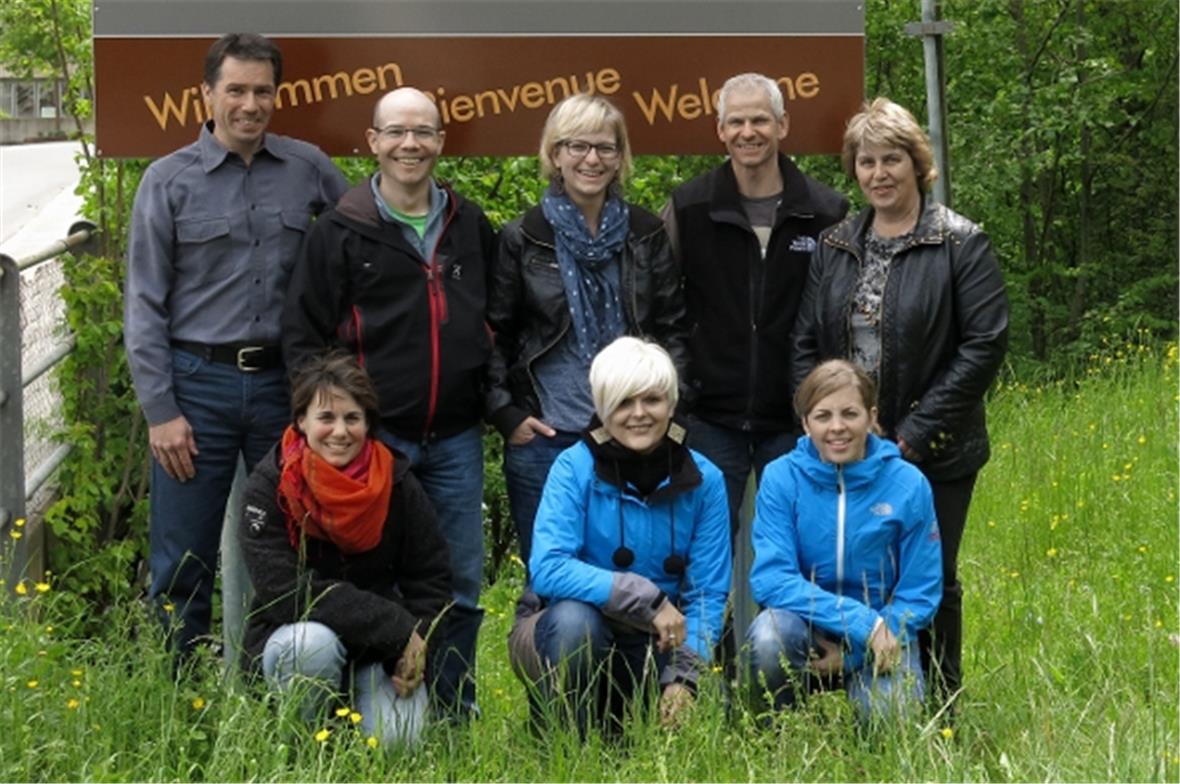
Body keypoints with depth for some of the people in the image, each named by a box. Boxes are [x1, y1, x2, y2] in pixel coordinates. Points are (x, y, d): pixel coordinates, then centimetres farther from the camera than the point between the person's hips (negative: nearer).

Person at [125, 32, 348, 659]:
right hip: (198, 382, -2)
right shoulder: (169, 180, -1)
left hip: (284, 383, 2)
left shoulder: (308, 168, 5)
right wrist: (159, 411, -7)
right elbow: (144, 304, -1)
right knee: (182, 565, 0)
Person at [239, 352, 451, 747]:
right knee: (315, 642, -36)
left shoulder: (396, 483, -3)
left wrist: (415, 647, -15)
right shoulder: (270, 487, -12)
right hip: (290, 637, -2)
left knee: (399, 739, -22)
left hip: (380, 651, 2)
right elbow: (284, 590, -23)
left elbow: (431, 578, 4)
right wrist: (397, 629, -26)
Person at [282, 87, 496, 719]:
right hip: (373, 439, -3)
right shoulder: (340, 233, -1)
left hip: (456, 440, 3)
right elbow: (302, 336, -1)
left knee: (461, 586, 8)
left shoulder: (471, 228, 10)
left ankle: (455, 714, 19)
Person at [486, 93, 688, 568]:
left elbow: (673, 328, 9)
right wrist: (505, 413, -4)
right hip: (542, 439, -1)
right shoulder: (522, 239, 1)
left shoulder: (647, 235, 7)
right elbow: (494, 334, 3)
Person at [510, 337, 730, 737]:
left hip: (658, 645, 3)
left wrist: (684, 676, -20)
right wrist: (647, 599, -29)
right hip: (579, 640, -3)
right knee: (572, 616, -35)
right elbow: (547, 569, -25)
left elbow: (708, 594, -6)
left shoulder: (703, 480, -5)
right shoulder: (575, 468, -13)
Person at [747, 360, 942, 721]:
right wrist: (862, 622, -26)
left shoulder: (909, 485, -8)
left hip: (884, 635, 0)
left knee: (890, 716, -29)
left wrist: (852, 655, -15)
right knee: (770, 633, -34)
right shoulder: (781, 477, -8)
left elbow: (920, 595, -3)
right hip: (806, 628, 0)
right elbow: (770, 579, -17)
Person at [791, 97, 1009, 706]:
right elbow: (805, 344, 12)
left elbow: (984, 346, -11)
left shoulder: (961, 245, -6)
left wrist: (913, 435, -14)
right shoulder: (833, 248, 10)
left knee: (930, 583, 4)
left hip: (932, 455, -4)